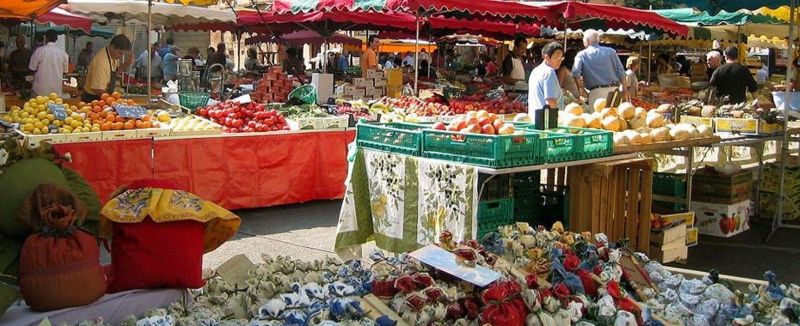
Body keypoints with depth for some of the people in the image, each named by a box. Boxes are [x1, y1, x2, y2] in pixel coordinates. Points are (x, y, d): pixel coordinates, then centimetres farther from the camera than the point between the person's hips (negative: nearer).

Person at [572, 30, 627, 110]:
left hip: (596, 91, -3)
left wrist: (581, 88, 0)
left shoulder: (581, 55, 4)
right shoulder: (610, 51, 11)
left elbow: (576, 73, -10)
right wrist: (624, 87, 15)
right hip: (614, 89, 3)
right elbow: (620, 70, 8)